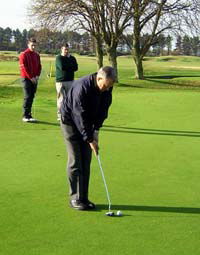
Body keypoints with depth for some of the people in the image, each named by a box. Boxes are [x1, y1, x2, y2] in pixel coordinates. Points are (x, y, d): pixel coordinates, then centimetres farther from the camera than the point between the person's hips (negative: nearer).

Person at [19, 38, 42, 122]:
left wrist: (37, 76, -1)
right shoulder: (24, 54, -6)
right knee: (27, 97, -10)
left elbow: (39, 66, 15)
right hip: (26, 78, -6)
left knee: (32, 97, 6)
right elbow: (23, 67, -12)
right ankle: (25, 116, -6)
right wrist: (30, 77, -14)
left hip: (34, 79, 6)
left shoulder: (37, 55, 13)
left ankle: (29, 115, 11)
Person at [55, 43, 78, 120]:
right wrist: (70, 66, -2)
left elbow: (75, 68, 0)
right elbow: (62, 67, -16)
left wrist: (66, 66, -8)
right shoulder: (58, 58, 0)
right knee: (61, 98, -5)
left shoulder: (72, 58, 14)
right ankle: (60, 115, 0)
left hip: (70, 81, 4)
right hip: (60, 81, -4)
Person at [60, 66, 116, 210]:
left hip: (87, 122, 6)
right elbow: (80, 117, -30)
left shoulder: (107, 89, -13)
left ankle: (84, 197, 10)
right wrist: (90, 140, -26)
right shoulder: (82, 88, -33)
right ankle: (75, 198, 3)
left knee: (86, 161, 4)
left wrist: (96, 131, -8)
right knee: (75, 161, -6)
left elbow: (103, 110, -1)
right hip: (71, 121, -6)